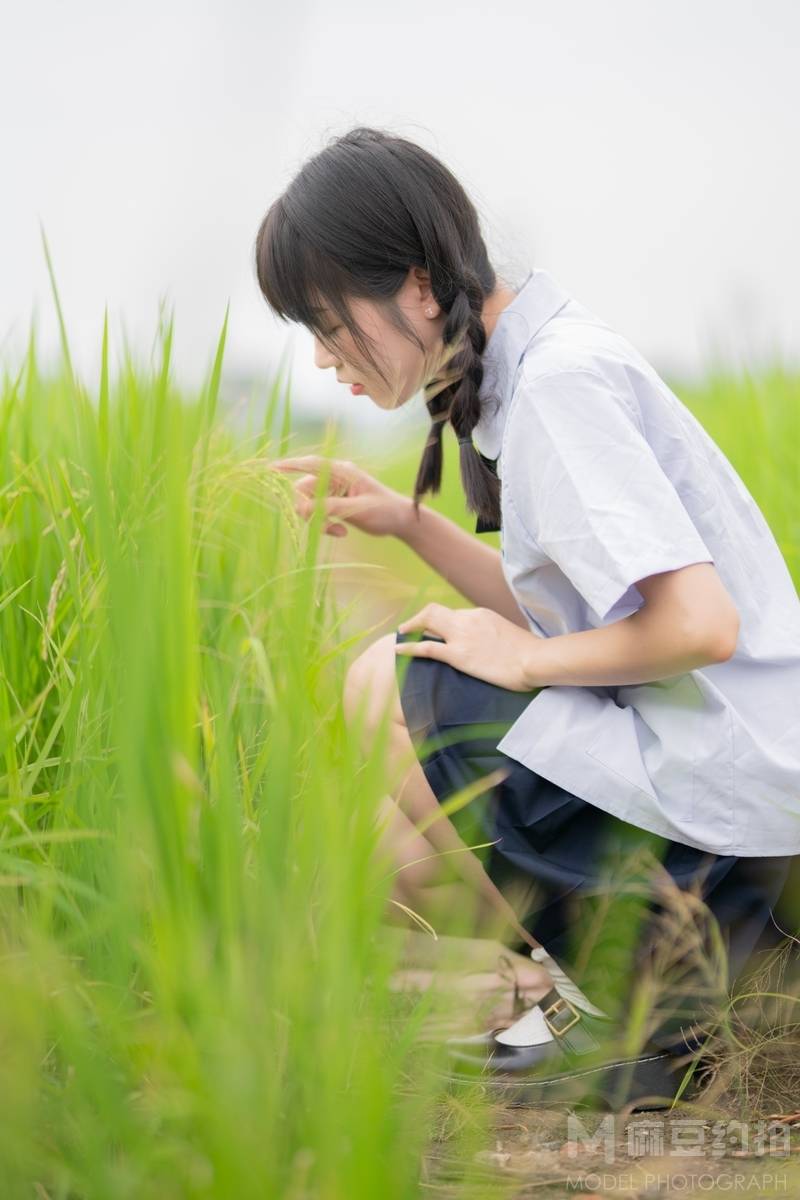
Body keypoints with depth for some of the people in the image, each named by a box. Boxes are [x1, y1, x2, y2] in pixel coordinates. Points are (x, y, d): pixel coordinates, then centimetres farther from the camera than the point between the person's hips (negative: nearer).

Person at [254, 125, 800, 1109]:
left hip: (719, 777, -10)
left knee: (379, 689, -10)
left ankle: (616, 1005, -4)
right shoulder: (544, 364, 11)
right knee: (389, 847, 13)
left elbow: (700, 625, -28)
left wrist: (526, 660, -13)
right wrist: (406, 521, 7)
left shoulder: (560, 379, -19)